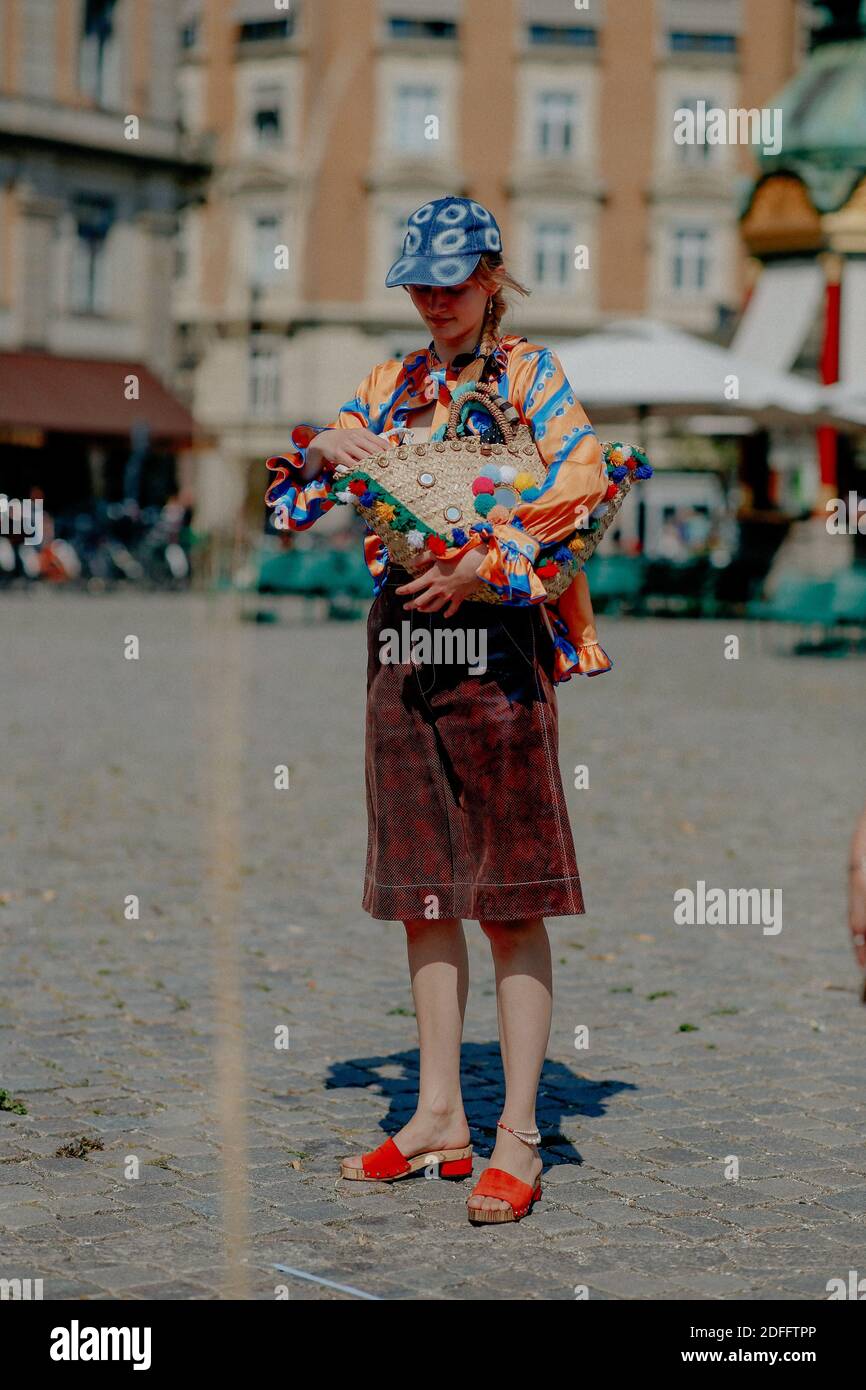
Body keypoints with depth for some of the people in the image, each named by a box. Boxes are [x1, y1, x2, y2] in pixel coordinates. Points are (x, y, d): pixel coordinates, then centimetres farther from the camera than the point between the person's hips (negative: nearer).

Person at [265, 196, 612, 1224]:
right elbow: (292, 503, 15)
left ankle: (518, 1141, -1)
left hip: (496, 639, -6)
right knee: (422, 889, 9)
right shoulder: (391, 385, 15)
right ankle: (438, 1119, 18)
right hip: (401, 638, 6)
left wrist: (488, 561, -22)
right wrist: (323, 447, -5)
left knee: (509, 898, -4)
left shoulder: (531, 372, 1)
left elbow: (585, 483, -16)